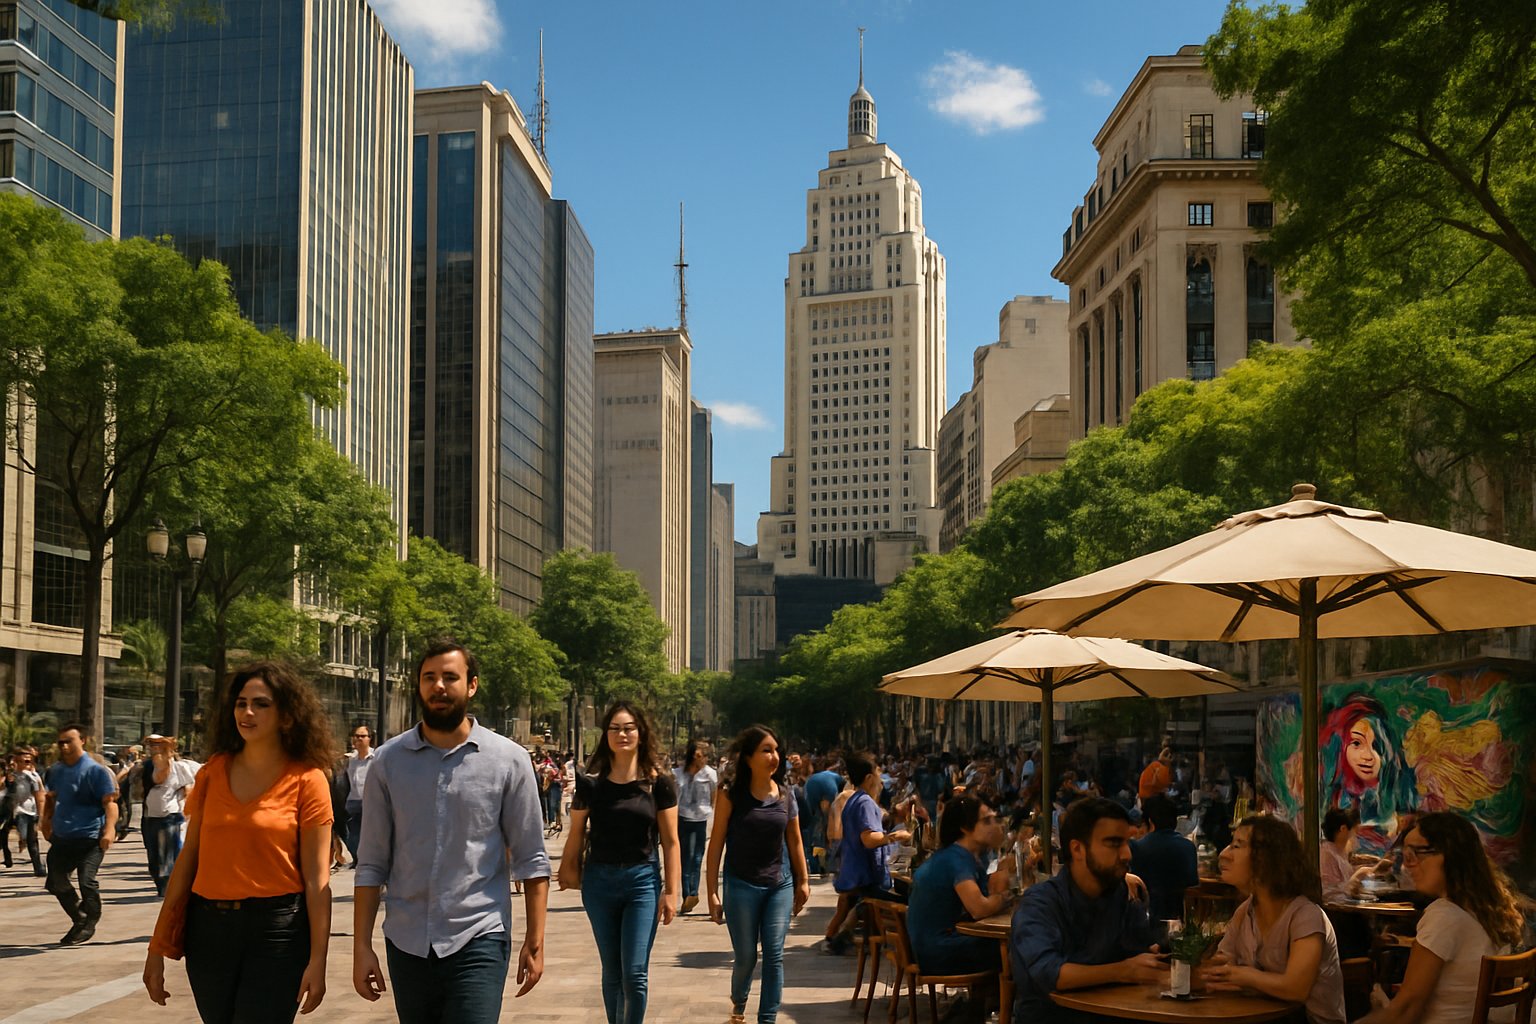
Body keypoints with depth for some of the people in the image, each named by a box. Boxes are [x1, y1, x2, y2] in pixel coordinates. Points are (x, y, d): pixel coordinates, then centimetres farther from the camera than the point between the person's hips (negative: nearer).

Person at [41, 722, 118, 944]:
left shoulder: (96, 770, -11)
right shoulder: (55, 770, 6)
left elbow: (110, 802, -15)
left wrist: (110, 829, -27)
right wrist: (47, 822, 11)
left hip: (90, 837, -7)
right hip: (62, 837, 7)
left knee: (87, 881, -12)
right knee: (56, 882, 11)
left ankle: (89, 924, 9)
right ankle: (79, 919, 30)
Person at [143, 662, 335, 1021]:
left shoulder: (305, 780, -5)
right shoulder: (214, 772, 6)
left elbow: (316, 877, -7)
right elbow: (188, 857, 8)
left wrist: (317, 960, -12)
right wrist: (159, 946, 6)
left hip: (276, 928, -4)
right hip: (207, 927, 4)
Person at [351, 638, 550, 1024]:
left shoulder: (509, 760, -1)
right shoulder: (388, 761, 4)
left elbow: (531, 860, 1)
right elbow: (372, 863, 5)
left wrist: (535, 941, -2)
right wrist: (362, 945, 1)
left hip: (478, 940, -2)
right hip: (407, 944, 3)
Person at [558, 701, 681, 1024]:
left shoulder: (659, 782, -4)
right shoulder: (590, 783, -2)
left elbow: (670, 841, -2)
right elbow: (576, 834, 5)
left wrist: (671, 891, -5)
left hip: (643, 880, -2)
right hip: (599, 880, 2)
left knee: (635, 973, -7)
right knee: (612, 971, 11)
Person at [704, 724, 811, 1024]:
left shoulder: (785, 794, 1)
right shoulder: (732, 795, -8)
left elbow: (795, 840, 11)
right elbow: (716, 844, -6)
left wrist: (803, 881, 13)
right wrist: (712, 892, -8)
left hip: (780, 885, 2)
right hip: (742, 886, -2)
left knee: (774, 956, -2)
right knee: (746, 957, 8)